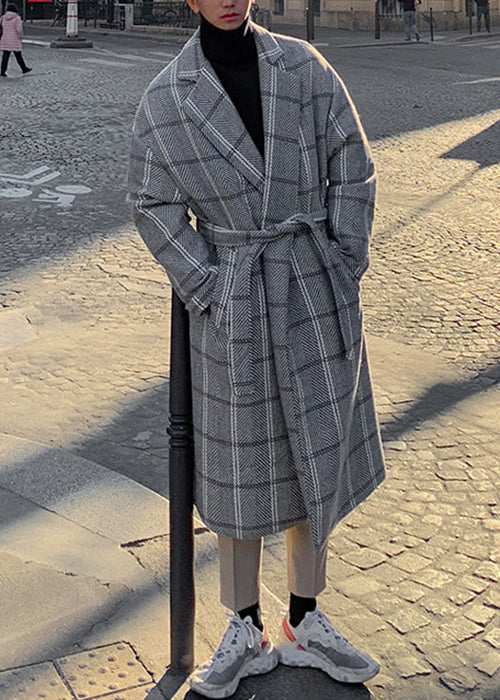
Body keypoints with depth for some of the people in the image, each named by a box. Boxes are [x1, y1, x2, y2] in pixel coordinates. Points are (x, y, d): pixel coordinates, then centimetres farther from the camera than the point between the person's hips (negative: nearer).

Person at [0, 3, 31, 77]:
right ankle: (24, 69, 22)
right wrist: (20, 38, -2)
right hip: (15, 41, -4)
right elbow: (19, 29, -15)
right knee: (18, 56, 9)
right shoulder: (17, 18, -10)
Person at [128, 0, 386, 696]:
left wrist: (344, 270, -3)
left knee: (317, 451, 11)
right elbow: (154, 205, -1)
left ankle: (304, 624, 28)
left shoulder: (304, 66, 1)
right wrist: (207, 291, -9)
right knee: (241, 463, 8)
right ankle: (246, 632, 26)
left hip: (318, 293, 3)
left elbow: (352, 171, 3)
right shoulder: (167, 97, -4)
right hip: (235, 301, -2)